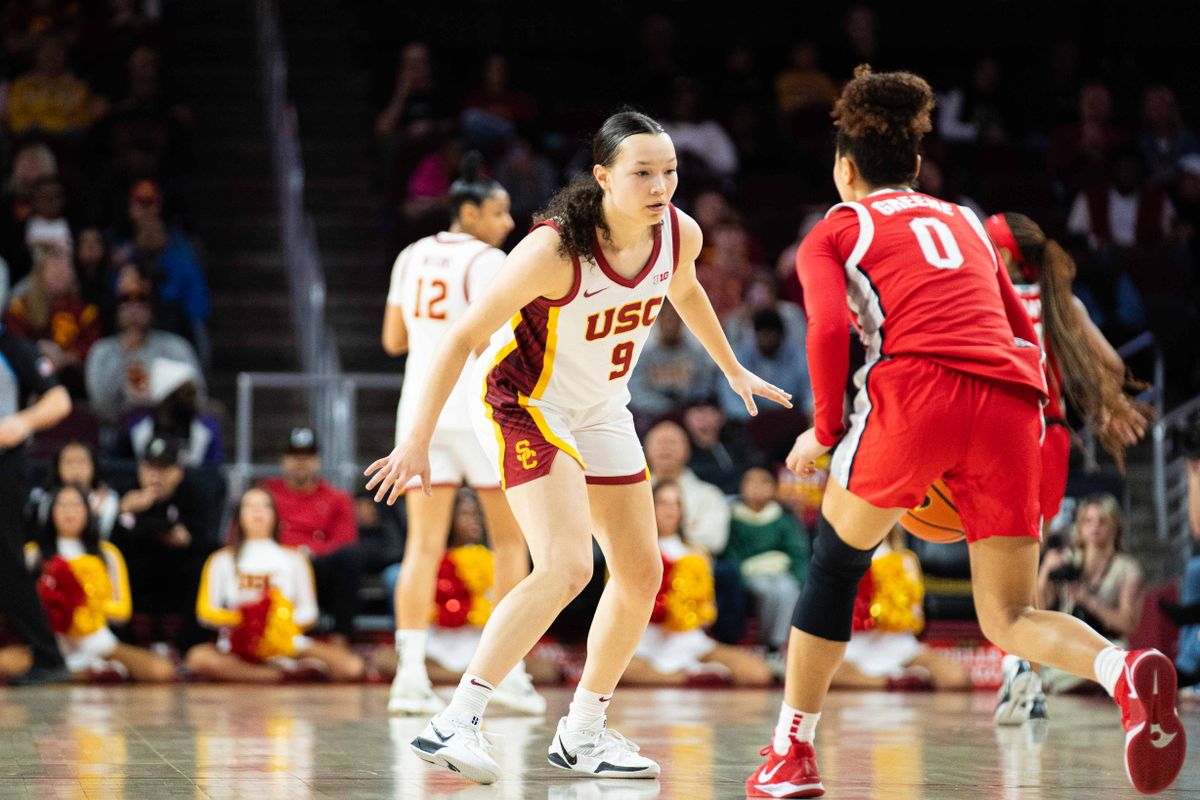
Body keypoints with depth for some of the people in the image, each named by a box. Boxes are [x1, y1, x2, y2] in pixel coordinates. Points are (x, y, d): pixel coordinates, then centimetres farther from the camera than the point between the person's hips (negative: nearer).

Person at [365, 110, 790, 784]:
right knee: (567, 568, -25)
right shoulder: (555, 250, -29)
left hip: (601, 412, 8)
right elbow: (465, 336, -22)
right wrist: (418, 442, -21)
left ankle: (583, 734, 23)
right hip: (524, 406, -8)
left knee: (642, 575, 9)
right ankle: (457, 722, -22)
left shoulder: (680, 234, -11)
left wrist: (733, 370, 26)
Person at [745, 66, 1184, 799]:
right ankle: (1126, 672, -23)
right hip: (1010, 407, 4)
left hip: (916, 389, -4)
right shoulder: (966, 223, 32)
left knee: (836, 564, 17)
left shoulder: (833, 233, 18)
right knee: (1008, 617, 7)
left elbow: (829, 327, 0)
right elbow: (1024, 332, 26)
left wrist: (825, 430, 9)